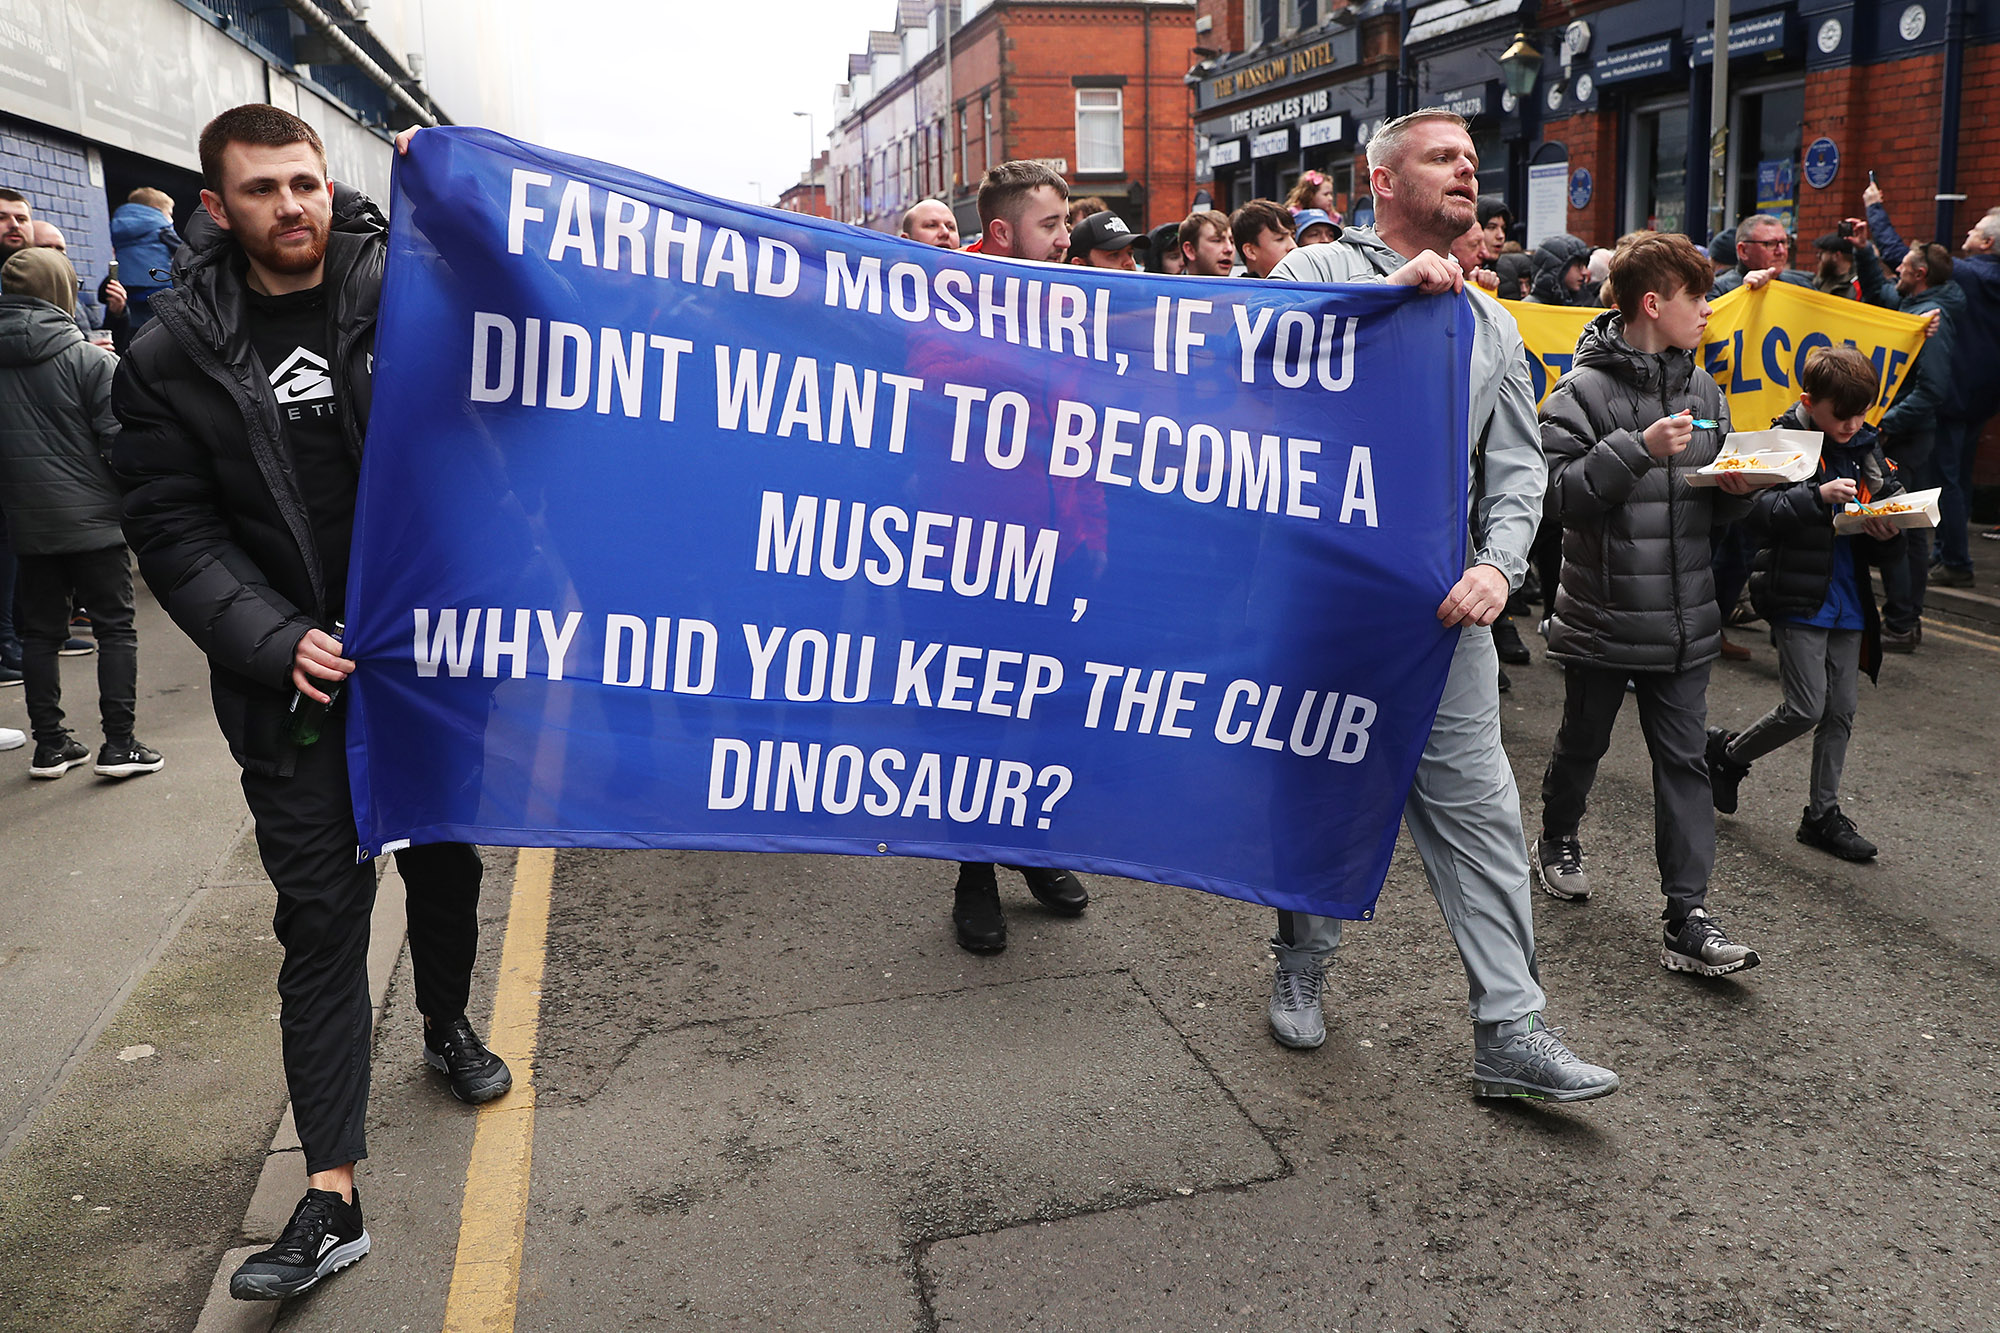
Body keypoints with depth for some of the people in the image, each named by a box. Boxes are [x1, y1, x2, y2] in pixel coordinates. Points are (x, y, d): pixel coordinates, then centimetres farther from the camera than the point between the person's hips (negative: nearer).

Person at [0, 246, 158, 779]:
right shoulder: (89, 359, -12)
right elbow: (118, 438, -14)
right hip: (92, 517, -4)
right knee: (115, 628, 5)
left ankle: (50, 745, 17)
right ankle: (119, 745, 4)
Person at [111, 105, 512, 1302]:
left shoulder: (409, 292, -1)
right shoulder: (175, 354, 1)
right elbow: (173, 531, -1)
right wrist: (273, 641, -15)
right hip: (300, 682, 0)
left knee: (448, 864, 18)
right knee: (321, 921, 1)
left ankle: (449, 1026, 47)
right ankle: (333, 1201, 7)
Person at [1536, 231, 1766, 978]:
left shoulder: (1704, 390, 10)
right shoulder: (1585, 390, -9)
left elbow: (1714, 510, 16)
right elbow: (1557, 493, -19)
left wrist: (1736, 490, -5)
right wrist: (1638, 449, -25)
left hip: (1684, 619, 5)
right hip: (1601, 615, -5)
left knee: (1684, 761, 2)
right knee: (1584, 743, 15)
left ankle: (1687, 920, 5)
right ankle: (1558, 839, 42)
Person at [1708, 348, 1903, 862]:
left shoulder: (1868, 449, 9)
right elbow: (1759, 514, -22)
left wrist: (1889, 531, -7)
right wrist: (1818, 496, -33)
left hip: (1847, 601, 6)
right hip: (1799, 598, -6)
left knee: (1841, 710, 9)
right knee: (1806, 709, -7)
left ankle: (1823, 812, 21)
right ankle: (1727, 752, 19)